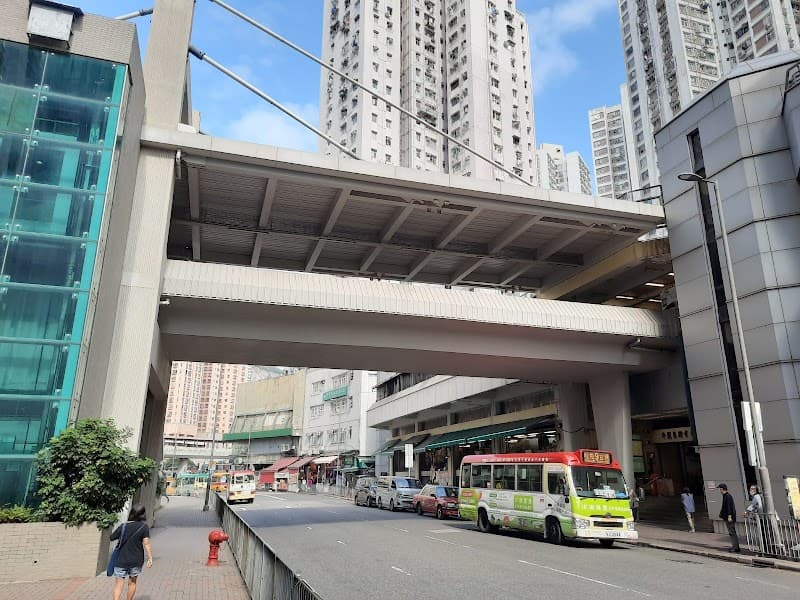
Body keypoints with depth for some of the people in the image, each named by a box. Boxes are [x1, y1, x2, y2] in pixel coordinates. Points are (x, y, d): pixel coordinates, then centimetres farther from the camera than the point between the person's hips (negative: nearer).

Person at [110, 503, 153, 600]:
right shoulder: (144, 527, -10)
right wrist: (150, 558, -8)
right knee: (132, 583, 18)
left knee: (119, 584, 2)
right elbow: (146, 544, -13)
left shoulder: (123, 527, -6)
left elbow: (112, 537, 5)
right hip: (136, 561, 0)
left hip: (122, 561, 0)